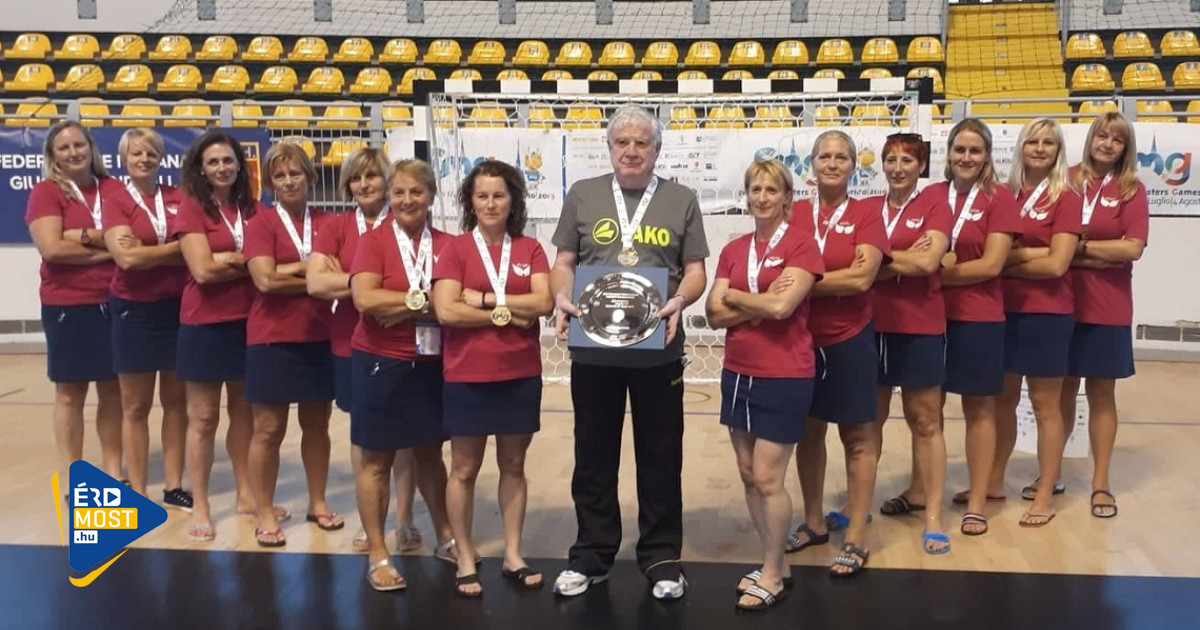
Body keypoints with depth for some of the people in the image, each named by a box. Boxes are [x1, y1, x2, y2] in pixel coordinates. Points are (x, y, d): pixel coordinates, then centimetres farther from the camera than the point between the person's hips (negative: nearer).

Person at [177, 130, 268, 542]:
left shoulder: (253, 209, 8)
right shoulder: (191, 208, -7)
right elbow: (203, 270, -16)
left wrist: (229, 260, -13)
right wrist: (250, 262, -8)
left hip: (247, 322, 5)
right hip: (205, 325, -5)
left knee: (244, 412, 14)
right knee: (204, 418, 3)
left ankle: (245, 494, 27)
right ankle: (200, 506, 12)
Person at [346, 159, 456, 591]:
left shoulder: (447, 245, 3)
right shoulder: (373, 241, -5)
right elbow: (365, 299, -18)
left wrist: (402, 306, -15)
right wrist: (425, 299, -15)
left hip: (431, 364, 3)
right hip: (380, 364, -3)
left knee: (429, 453, 17)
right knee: (376, 460, 6)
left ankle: (445, 538, 33)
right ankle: (377, 555, 17)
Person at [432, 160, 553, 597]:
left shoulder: (530, 250, 5)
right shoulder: (456, 249, -3)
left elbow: (544, 302, -9)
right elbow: (446, 311, -14)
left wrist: (484, 299, -12)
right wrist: (506, 314, -11)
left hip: (521, 376, 3)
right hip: (467, 377, -2)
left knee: (513, 466, 12)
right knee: (464, 470, 6)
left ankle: (513, 555, 23)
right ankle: (465, 560, 18)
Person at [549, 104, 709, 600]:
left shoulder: (681, 200, 6)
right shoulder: (582, 195, 7)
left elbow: (695, 272, 3)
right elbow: (563, 263, 7)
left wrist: (678, 301, -17)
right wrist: (563, 299, -13)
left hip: (658, 350, -1)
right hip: (593, 348, 1)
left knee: (660, 456, 8)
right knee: (593, 455, 10)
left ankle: (662, 558, 21)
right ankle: (591, 555, 24)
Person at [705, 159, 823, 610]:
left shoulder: (801, 245, -8)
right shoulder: (733, 250, 8)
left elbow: (782, 307, -21)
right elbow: (714, 315, 0)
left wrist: (734, 295, -5)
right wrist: (761, 303, -14)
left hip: (784, 377, -6)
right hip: (738, 374, 6)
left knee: (768, 479, -3)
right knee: (748, 475, 12)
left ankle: (771, 576, 14)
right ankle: (775, 564, 27)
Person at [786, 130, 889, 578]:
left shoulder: (866, 214, -4)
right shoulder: (794, 214, 4)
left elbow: (863, 277, -16)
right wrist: (839, 278, -12)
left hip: (849, 339, -3)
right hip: (802, 338, 4)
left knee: (857, 437, 4)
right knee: (808, 431, 14)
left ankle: (856, 539, 13)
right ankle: (813, 523, 31)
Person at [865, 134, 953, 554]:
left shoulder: (935, 206, -1)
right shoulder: (867, 208, 9)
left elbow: (928, 262, -15)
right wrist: (906, 260, -13)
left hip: (920, 327, -4)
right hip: (871, 325, 4)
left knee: (925, 421, 2)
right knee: (869, 419, 12)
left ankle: (933, 515, 7)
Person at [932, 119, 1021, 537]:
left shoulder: (1000, 198, -5)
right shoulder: (931, 195, 6)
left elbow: (992, 265, -12)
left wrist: (939, 274, -12)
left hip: (979, 318, -3)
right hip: (932, 314, 4)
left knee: (979, 409, 6)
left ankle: (977, 502, 14)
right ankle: (919, 489, 23)